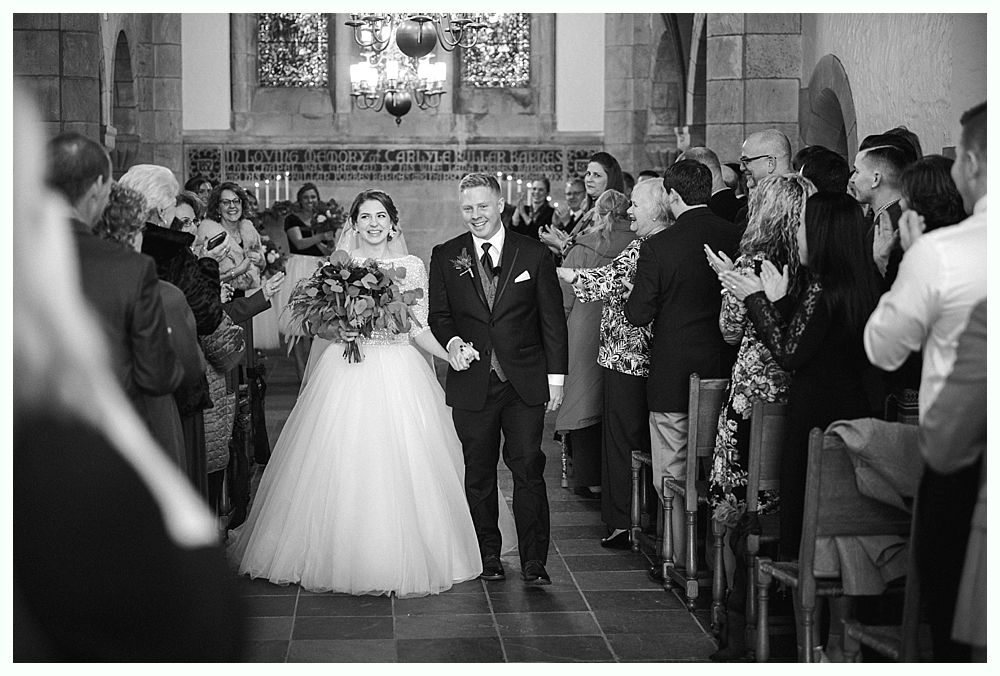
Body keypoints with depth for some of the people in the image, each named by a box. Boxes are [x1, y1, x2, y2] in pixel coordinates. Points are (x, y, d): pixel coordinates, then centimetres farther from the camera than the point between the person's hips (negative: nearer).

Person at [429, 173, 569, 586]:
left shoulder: (534, 255, 2)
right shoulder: (445, 257, 5)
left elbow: (552, 320, 4)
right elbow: (438, 314, 9)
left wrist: (556, 377, 0)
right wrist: (452, 342, -13)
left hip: (525, 382, -1)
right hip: (472, 383, 1)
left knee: (528, 469, -3)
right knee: (479, 473, 8)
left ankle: (533, 563, 4)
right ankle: (489, 556, 21)